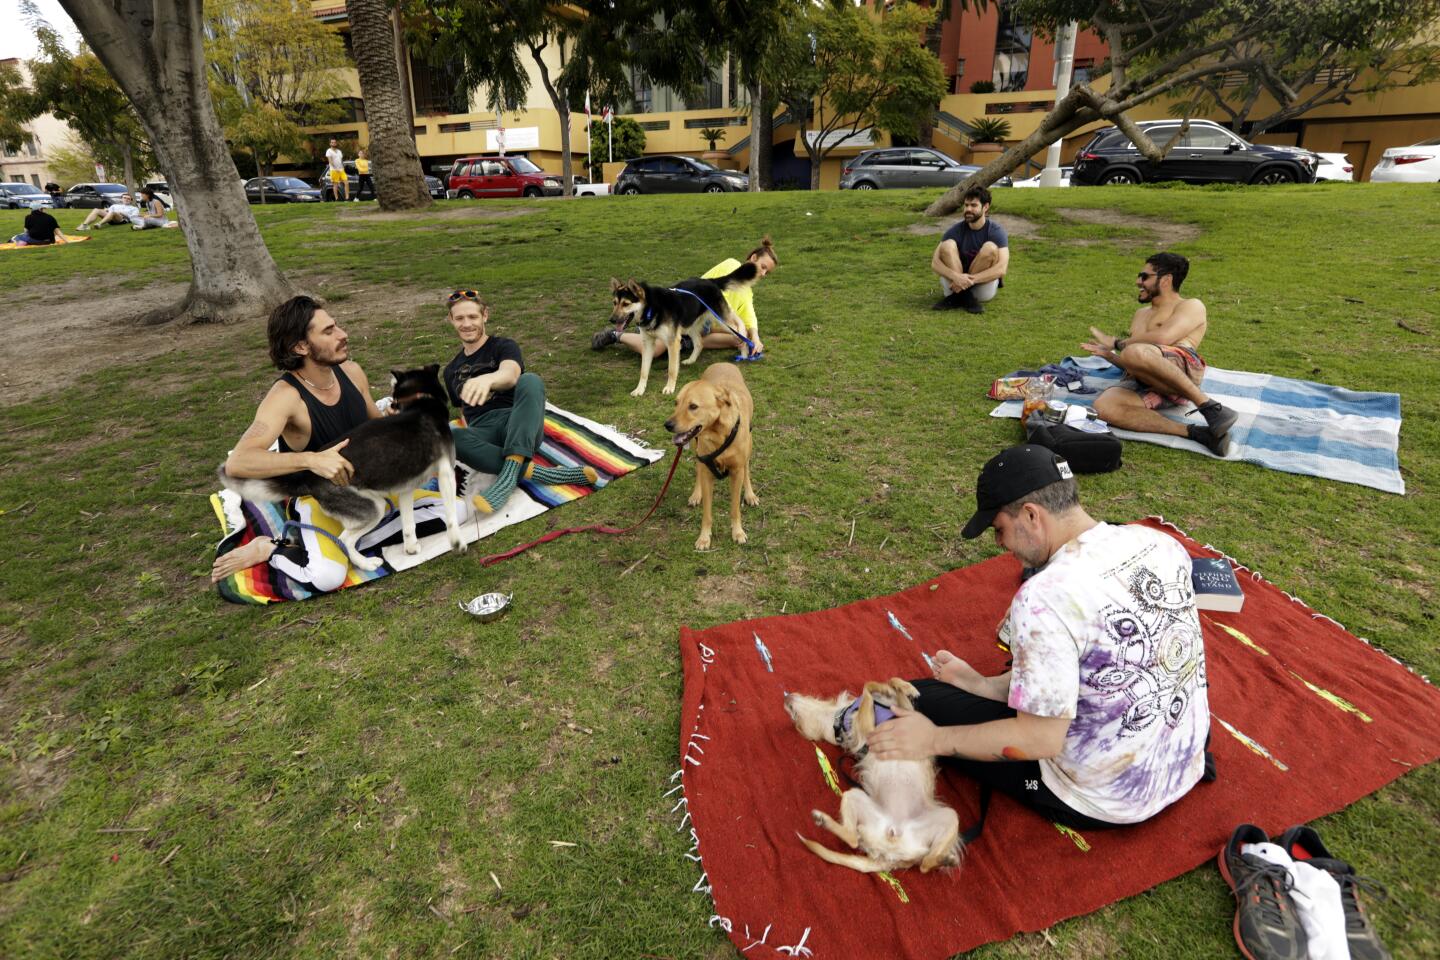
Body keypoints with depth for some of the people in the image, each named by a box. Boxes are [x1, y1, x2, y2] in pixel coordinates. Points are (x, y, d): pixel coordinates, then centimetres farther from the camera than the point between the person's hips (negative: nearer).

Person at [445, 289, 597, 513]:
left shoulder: (503, 346, 8)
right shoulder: (451, 370, 25)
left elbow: (510, 374, -17)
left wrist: (488, 379, -42)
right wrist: (469, 439, 8)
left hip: (518, 425, -2)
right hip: (483, 432, 3)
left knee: (530, 380, -34)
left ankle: (509, 475, -47)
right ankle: (533, 472, -35)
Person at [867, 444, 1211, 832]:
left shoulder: (1044, 598, -31)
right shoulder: (1162, 543, -7)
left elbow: (1041, 740, -25)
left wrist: (933, 741, -14)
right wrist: (987, 684, 3)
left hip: (1106, 802, -7)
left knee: (918, 701, 0)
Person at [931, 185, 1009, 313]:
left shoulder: (996, 231, -10)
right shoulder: (956, 231, -4)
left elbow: (1001, 268, -23)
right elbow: (935, 262, -14)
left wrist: (970, 280, -34)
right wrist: (956, 276, -34)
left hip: (984, 284, -1)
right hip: (956, 281, 2)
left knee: (990, 248, -27)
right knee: (947, 245, -20)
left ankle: (958, 297, -22)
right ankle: (963, 296, -28)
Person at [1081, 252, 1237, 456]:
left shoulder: (1191, 306, 17)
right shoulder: (1141, 314, 37)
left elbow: (1163, 337, -6)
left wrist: (1116, 343, 3)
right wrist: (1108, 355, 15)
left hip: (1184, 369, -5)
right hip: (1144, 383, 5)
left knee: (1136, 353, -40)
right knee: (1104, 405, -32)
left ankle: (1207, 405, -30)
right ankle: (1194, 432, -35)